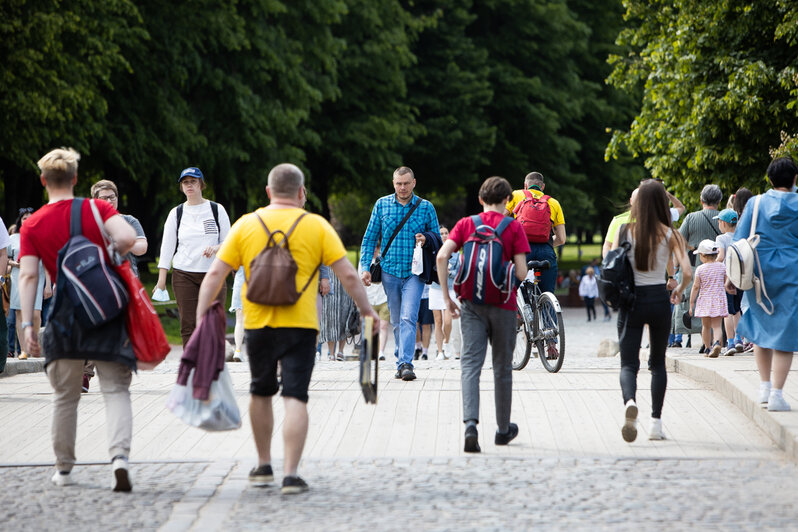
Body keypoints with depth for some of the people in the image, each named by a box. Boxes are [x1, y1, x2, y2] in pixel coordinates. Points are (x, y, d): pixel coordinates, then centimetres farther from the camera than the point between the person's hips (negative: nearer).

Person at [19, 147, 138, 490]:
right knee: (116, 390, -2)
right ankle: (119, 456, -23)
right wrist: (109, 260, 5)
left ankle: (64, 469, 22)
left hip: (65, 315, 1)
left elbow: (28, 275, -6)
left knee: (65, 395, 14)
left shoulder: (33, 225, 3)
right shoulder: (98, 209, 1)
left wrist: (27, 324, -8)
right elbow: (127, 238, -15)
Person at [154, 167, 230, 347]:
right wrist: (161, 280, 1)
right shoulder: (176, 213, 8)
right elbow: (167, 247, 7)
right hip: (184, 275, 1)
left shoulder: (217, 210, 6)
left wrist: (216, 248, -15)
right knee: (188, 325, -6)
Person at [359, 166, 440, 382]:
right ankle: (402, 364, 18)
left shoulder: (426, 207, 3)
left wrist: (426, 240, -12)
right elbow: (370, 238, 9)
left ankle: (406, 363, -21)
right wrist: (365, 267, 0)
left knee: (408, 317, -16)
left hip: (414, 272, -2)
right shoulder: (382, 205, 5)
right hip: (390, 271, 2)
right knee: (396, 321, 9)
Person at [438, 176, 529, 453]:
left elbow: (442, 256, -7)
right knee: (502, 367, 12)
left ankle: (470, 423, -25)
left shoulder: (466, 224, 5)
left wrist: (446, 296, -2)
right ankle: (503, 429, 23)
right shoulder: (514, 227, -2)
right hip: (503, 305, -1)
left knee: (470, 364, -4)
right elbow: (521, 272, -8)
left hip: (472, 304, 1)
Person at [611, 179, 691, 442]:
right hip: (659, 300, 0)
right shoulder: (669, 234, -5)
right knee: (658, 362, 17)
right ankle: (656, 422, 12)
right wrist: (679, 290, 10)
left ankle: (630, 402, -32)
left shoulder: (624, 231, -3)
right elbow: (687, 272, -11)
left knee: (628, 363, 0)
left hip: (631, 301, 0)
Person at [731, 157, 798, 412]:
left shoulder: (755, 204, -1)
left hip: (760, 274, 2)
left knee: (760, 328, 19)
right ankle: (777, 394, -5)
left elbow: (739, 241, 0)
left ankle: (765, 387, 18)